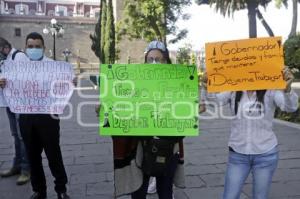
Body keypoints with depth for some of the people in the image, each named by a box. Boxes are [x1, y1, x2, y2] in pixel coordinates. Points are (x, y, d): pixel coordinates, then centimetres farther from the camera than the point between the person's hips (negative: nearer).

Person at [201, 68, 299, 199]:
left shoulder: (271, 91, -9)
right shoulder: (233, 91, -4)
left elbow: (290, 107, -25)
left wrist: (287, 88, -46)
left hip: (266, 154, -1)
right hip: (237, 154, 1)